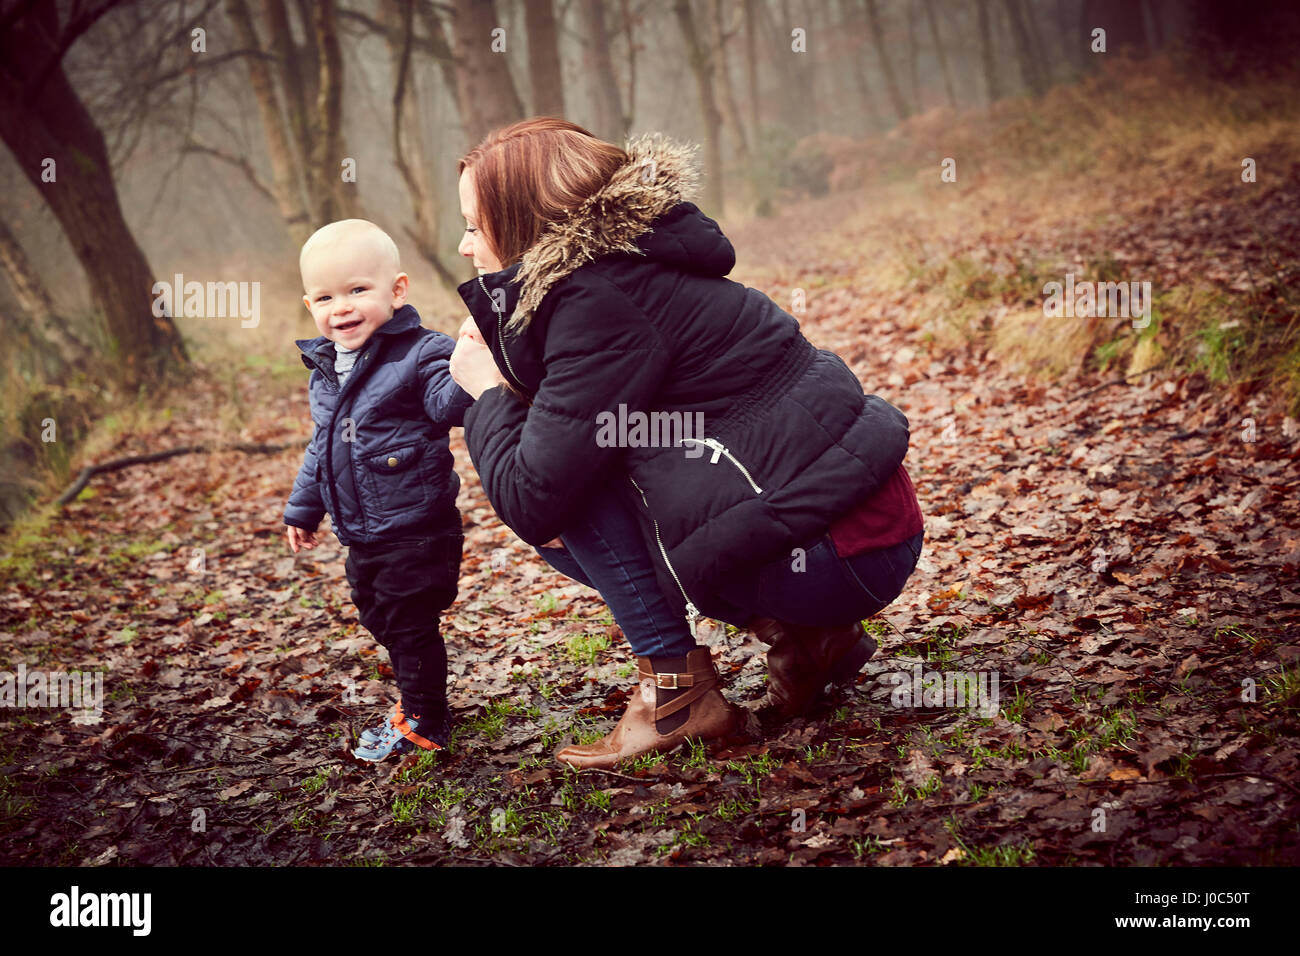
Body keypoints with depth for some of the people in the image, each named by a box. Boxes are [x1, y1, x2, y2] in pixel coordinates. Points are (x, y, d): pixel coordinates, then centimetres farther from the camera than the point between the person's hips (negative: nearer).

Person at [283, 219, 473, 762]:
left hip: (417, 529, -8)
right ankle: (415, 702, 37)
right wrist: (303, 509, 26)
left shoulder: (418, 355, -15)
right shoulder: (324, 370, 9)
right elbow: (321, 449, 21)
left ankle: (423, 726, 14)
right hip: (363, 537, 8)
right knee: (382, 621, 19)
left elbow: (450, 404, -33)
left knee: (410, 624, -1)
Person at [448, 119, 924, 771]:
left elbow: (531, 501, -16)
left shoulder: (600, 299, -17)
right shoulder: (626, 261, 13)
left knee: (566, 484, -7)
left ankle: (677, 691, 0)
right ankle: (801, 635, 13)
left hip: (838, 555, -9)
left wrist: (487, 389, 1)